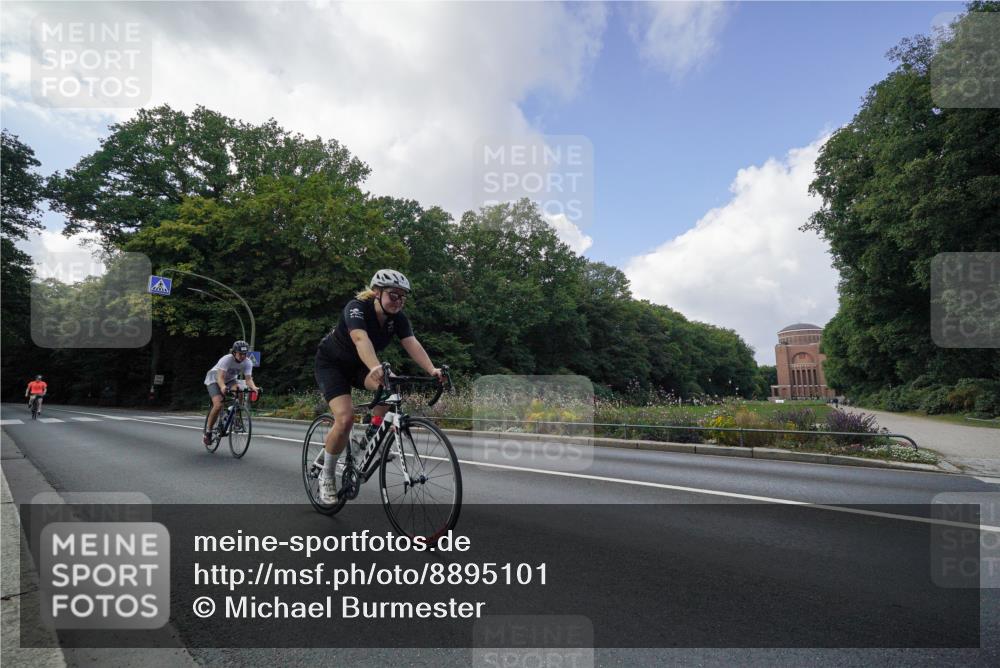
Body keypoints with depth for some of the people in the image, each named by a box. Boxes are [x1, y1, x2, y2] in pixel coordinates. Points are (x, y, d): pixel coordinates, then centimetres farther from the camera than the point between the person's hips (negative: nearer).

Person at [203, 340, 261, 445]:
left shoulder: (248, 363, -20)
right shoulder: (226, 359, -33)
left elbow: (248, 378, -27)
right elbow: (220, 377, -41)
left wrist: (254, 387, -48)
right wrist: (223, 387, -62)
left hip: (229, 380, 4)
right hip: (214, 379, -4)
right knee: (218, 405, -23)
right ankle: (208, 433, -5)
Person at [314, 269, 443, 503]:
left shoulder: (398, 318, -14)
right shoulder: (356, 308, -30)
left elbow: (412, 344, -29)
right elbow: (361, 339, -49)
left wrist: (432, 370, -47)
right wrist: (376, 368, -67)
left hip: (360, 365, 5)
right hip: (331, 363, -5)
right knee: (345, 418, -23)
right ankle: (327, 476, -1)